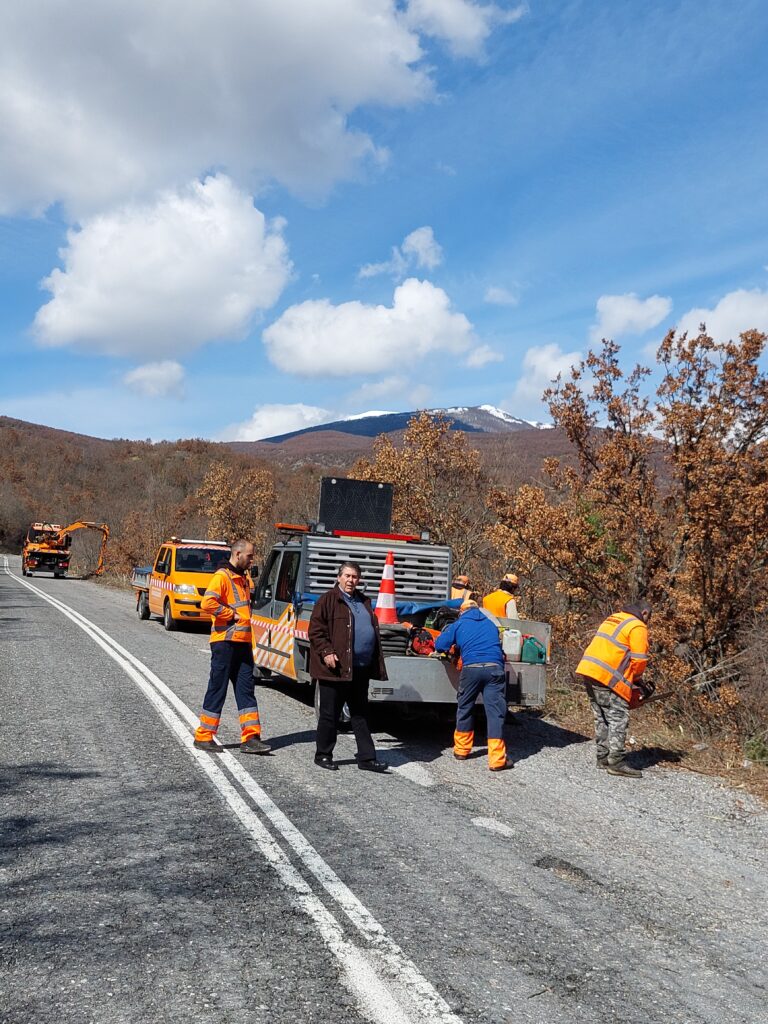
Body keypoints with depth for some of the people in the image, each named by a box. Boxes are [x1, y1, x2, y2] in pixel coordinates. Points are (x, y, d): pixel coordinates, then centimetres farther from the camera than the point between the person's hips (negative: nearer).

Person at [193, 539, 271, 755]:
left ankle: (250, 738, 5)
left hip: (242, 641, 8)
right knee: (217, 688, -2)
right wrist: (231, 615, -16)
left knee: (246, 689, 5)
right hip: (225, 641, -8)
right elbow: (207, 603, -25)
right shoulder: (222, 576, -10)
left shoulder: (243, 578, 18)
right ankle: (203, 737, 8)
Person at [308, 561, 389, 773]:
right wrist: (326, 652, -21)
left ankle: (367, 758, 15)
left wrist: (376, 665, 17)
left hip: (360, 669, 7)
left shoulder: (363, 602, 17)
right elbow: (316, 630, -9)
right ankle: (323, 755, 16)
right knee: (330, 715, 4)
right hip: (336, 668, -7)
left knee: (360, 715, 11)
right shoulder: (328, 600, -5)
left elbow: (373, 629, 24)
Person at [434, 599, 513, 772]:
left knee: (465, 709, 18)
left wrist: (447, 650, 31)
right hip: (495, 668, 1)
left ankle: (461, 749, 29)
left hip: (471, 668, -1)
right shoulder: (490, 624, 25)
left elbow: (439, 645, 9)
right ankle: (497, 759, -8)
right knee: (495, 712, -2)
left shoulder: (459, 624, 15)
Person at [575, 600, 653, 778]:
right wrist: (637, 682, 11)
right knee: (618, 718, -4)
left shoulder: (613, 619, 23)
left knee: (602, 717, 16)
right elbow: (638, 660, -8)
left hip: (587, 671, 8)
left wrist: (631, 679, 20)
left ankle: (603, 757, 20)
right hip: (606, 678, -8)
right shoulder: (638, 627, -2)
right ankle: (617, 762, -7)